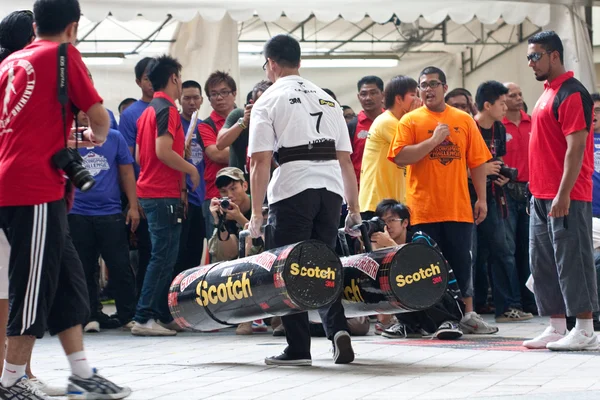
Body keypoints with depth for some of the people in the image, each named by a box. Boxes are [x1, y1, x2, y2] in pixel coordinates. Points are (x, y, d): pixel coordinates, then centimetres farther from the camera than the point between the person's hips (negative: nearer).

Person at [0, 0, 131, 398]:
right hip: (36, 189, -8)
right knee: (36, 286, -4)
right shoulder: (64, 55, -3)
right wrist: (97, 135, 18)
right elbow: (99, 115, -4)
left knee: (67, 281, 12)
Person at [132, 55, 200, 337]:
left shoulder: (147, 112, 16)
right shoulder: (167, 109, -12)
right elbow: (164, 151, -23)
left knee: (164, 256, 14)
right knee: (164, 257, -9)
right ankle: (144, 318, -12)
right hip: (164, 195, -10)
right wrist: (191, 170, -9)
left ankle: (163, 316, 17)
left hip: (150, 190, 10)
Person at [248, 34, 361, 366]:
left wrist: (256, 213, -3)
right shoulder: (327, 99, 21)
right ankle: (337, 329, -6)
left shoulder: (268, 101, 5)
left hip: (292, 188, -5)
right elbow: (345, 159, 18)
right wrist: (354, 209, 20)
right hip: (331, 188, 5)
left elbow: (260, 161, -4)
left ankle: (298, 348, 3)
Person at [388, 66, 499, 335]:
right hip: (423, 209, -2)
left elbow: (477, 162, 9)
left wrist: (481, 198, 4)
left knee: (462, 262, 5)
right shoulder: (410, 121, 2)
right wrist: (433, 140, -15)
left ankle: (468, 315, 13)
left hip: (458, 208, 2)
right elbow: (400, 157, -10)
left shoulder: (464, 120, 8)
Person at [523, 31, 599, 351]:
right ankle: (556, 328, 16)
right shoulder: (547, 93, 16)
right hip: (542, 197, 10)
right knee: (542, 262, 10)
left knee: (572, 260, -6)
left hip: (566, 198, -10)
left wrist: (563, 194, -23)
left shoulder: (571, 94, -13)